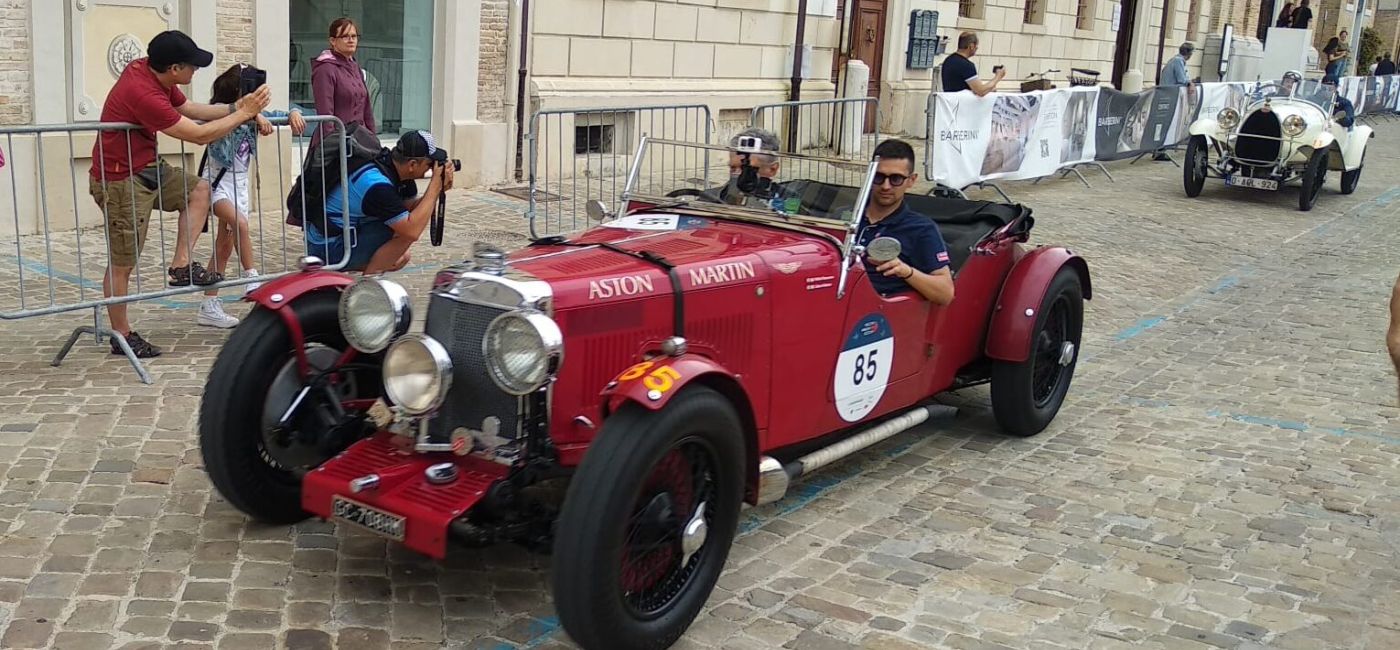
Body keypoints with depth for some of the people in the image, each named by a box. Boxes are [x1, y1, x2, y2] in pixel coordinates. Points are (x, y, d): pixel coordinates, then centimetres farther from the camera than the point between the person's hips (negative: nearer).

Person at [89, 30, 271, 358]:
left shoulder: (149, 71, -2)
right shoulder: (144, 94, -29)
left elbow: (190, 109, 11)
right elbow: (200, 135, -22)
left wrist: (236, 107, -1)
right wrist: (244, 113, -13)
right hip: (122, 180, -9)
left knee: (199, 190, 11)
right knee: (123, 263, -1)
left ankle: (180, 265, 7)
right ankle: (121, 336, 10)